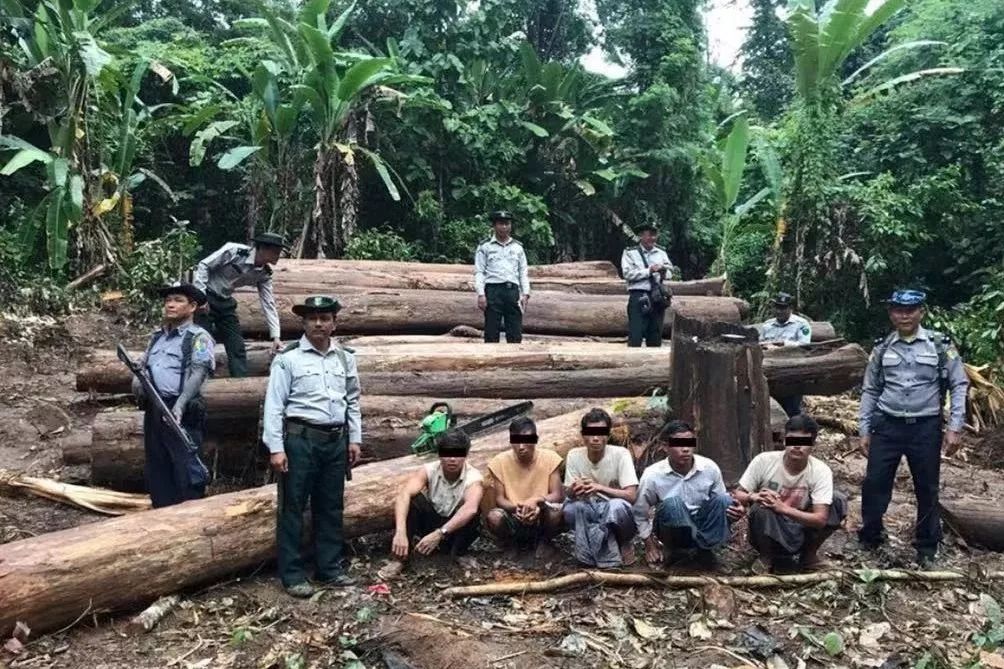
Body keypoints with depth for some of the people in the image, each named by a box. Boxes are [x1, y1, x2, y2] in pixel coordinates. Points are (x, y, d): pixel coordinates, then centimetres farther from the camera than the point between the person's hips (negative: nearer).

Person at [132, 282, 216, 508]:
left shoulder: (198, 337, -4)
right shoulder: (157, 337, 20)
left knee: (185, 469, -6)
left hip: (182, 413, -8)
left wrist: (180, 405, -26)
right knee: (156, 468, 13)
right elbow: (142, 363, 26)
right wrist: (137, 378, 1)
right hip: (154, 409, 8)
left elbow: (198, 373, -14)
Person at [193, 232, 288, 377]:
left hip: (226, 303, 6)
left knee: (237, 346, 3)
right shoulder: (234, 251, -22)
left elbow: (268, 304, -6)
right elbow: (203, 265, -16)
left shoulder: (264, 274, -6)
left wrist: (275, 336, -12)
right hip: (206, 298, -6)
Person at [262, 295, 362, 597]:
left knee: (331, 507, 13)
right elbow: (274, 405, -7)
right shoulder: (288, 358, -5)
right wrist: (276, 447, -12)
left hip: (336, 441, 5)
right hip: (300, 439, -5)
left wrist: (354, 439, 11)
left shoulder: (346, 358, 9)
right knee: (293, 507, 2)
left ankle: (330, 569, 24)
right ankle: (292, 575, 11)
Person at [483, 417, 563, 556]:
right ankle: (516, 543, 4)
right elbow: (499, 499, -7)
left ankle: (543, 540, 4)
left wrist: (536, 500, -32)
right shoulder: (500, 462, -10)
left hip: (541, 518, 0)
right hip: (513, 518, 0)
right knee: (493, 517, -32)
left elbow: (557, 495, -11)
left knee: (556, 513, -33)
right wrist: (516, 508, -29)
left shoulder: (549, 458, -11)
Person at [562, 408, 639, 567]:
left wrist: (599, 488, -37)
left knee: (616, 506, -36)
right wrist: (573, 490, -33)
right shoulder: (574, 456, -8)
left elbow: (631, 495, -21)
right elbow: (568, 493, -7)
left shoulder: (620, 454, -16)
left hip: (617, 518, -3)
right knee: (570, 508, -28)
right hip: (589, 516, 3)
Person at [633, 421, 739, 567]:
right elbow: (639, 514, -3)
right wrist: (650, 545, -5)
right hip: (672, 532, -2)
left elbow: (721, 504, 2)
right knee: (672, 504, -34)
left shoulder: (709, 468, -11)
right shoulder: (653, 475, -16)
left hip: (703, 527, 3)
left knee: (724, 500, -25)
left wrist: (734, 509, -20)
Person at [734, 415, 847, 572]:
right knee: (760, 508, -35)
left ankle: (809, 554, 3)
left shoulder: (821, 471, -17)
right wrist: (753, 497, -33)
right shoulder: (764, 461, -18)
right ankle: (772, 558, -7)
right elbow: (737, 495, -9)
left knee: (838, 501, -18)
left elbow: (820, 519, -24)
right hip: (768, 534, -2)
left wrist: (783, 508, -38)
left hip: (798, 531, 2)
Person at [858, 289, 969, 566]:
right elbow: (870, 391, 9)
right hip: (887, 426, 2)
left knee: (927, 489, 10)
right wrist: (864, 430, 6)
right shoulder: (882, 348, 4)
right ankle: (869, 538, 21)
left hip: (925, 428, -1)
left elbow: (960, 385, -1)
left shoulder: (940, 344, -2)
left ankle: (927, 547, 26)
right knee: (874, 484, 2)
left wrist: (955, 427, -8)